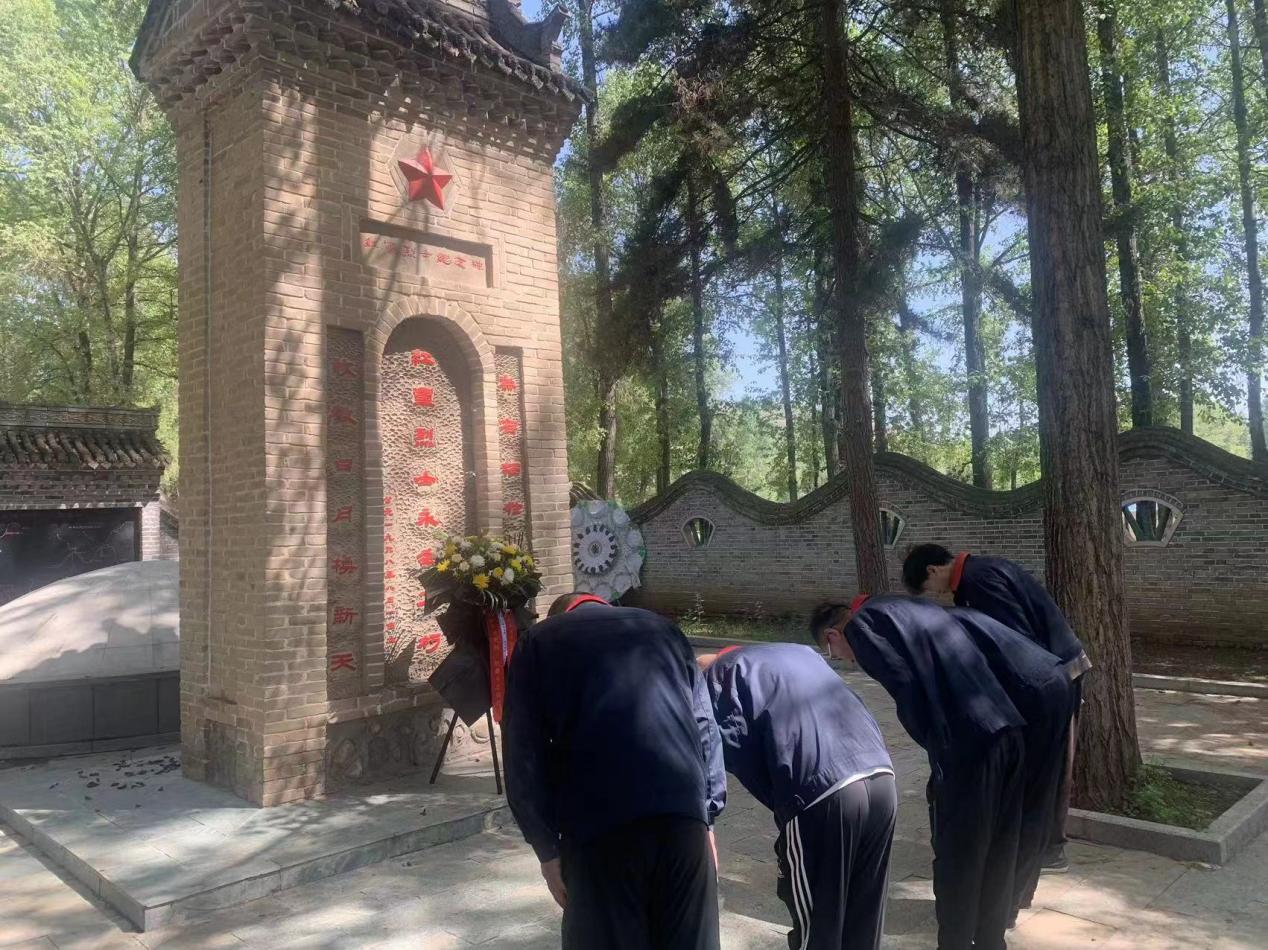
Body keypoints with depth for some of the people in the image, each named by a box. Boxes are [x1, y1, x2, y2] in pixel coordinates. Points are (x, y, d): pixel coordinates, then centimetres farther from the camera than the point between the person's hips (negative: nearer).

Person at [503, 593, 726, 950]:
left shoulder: (539, 642, 16)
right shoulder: (663, 629, 24)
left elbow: (524, 758, 7)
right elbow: (707, 730, 18)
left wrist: (547, 848, 12)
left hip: (598, 821, -2)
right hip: (684, 812, 3)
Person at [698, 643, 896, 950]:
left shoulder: (721, 673, 11)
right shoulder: (800, 651, 30)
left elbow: (736, 750, 1)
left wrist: (781, 803, 15)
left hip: (823, 797, -7)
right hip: (883, 779, 7)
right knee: (864, 918, 22)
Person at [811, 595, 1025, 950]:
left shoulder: (860, 625, 2)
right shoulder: (911, 605, 26)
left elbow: (908, 690, -11)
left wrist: (935, 745, 1)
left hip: (968, 744, -8)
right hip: (1009, 729, 9)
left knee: (956, 860, 9)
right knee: (998, 855, 21)